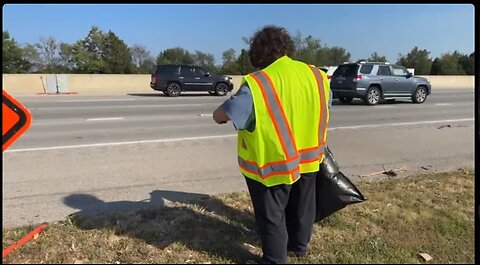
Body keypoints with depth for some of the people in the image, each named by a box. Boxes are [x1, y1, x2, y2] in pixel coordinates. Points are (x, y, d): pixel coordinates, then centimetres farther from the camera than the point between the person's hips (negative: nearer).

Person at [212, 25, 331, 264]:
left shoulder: (258, 84, -23)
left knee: (271, 215, 13)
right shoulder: (316, 75, -2)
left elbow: (221, 116, -22)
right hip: (307, 157, 7)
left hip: (273, 164, -6)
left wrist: (218, 114, 1)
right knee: (302, 205, 25)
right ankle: (299, 245, 46)